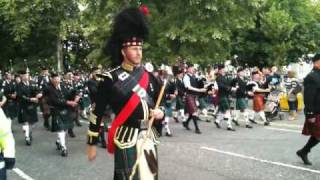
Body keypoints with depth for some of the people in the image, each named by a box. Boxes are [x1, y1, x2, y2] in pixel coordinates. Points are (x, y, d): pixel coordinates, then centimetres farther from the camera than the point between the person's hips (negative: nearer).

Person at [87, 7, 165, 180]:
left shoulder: (149, 77, 8)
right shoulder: (110, 79, -9)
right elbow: (97, 113, -5)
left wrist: (161, 113, -4)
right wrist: (92, 143, -2)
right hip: (127, 140, -6)